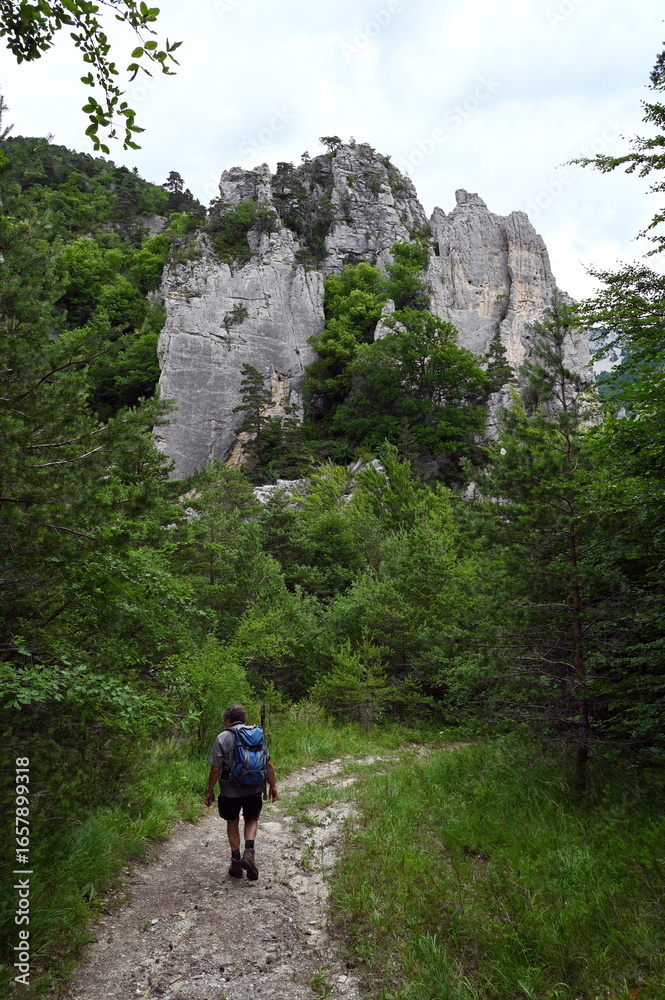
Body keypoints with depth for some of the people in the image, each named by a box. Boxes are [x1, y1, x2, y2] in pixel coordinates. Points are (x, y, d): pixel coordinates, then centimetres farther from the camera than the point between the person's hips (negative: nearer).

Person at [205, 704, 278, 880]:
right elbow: (269, 764, 1)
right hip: (254, 789, 2)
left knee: (232, 823, 18)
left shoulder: (222, 738, -10)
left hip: (230, 791, -2)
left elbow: (216, 768, -11)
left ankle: (236, 861, 21)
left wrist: (210, 791, 0)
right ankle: (249, 851, -1)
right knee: (252, 819, 20)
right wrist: (272, 786, 11)